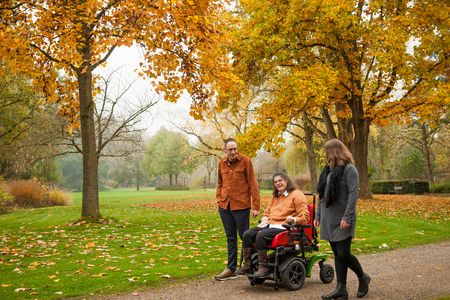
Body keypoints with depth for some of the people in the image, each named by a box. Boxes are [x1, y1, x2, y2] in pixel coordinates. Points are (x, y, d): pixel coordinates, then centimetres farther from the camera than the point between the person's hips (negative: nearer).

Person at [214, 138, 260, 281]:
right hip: (225, 206, 5)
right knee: (231, 238, 11)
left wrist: (255, 206, -13)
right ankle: (231, 269, 18)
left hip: (241, 206, -5)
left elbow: (252, 183, -10)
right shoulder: (221, 163, 8)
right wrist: (219, 198, 9)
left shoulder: (246, 161, -8)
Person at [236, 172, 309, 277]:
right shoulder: (275, 197, 25)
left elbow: (305, 216, -7)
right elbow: (267, 212, 34)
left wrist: (294, 219, -26)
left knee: (261, 235, -32)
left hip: (283, 227, -8)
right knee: (247, 234, -14)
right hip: (270, 225, 8)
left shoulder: (297, 195, 0)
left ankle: (263, 267, -25)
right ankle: (247, 265, -10)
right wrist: (265, 219, 11)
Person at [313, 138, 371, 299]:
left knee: (343, 254, -6)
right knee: (337, 254, 8)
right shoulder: (328, 169, 14)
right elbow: (322, 195, 17)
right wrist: (318, 215, 14)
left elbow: (354, 194, -16)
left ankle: (363, 278, 20)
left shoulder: (349, 169, -9)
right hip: (329, 219, 7)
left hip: (342, 220, -7)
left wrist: (347, 217, -22)